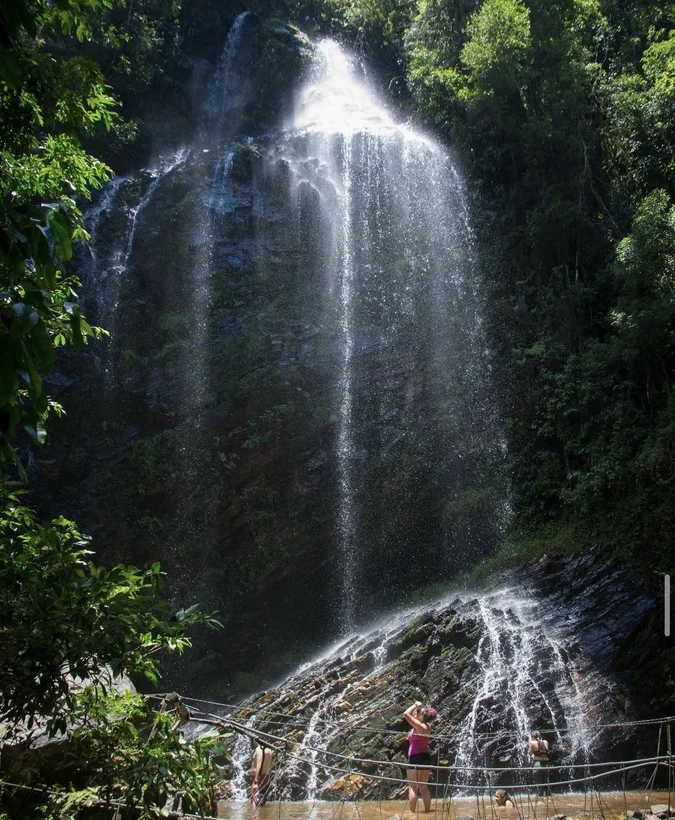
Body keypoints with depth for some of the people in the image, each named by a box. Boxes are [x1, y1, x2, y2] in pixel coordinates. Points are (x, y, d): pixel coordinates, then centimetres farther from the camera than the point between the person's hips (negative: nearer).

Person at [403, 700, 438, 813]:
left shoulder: (419, 726, -14)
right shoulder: (426, 726, 10)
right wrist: (417, 707, 10)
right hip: (425, 757, 9)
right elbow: (412, 715, 22)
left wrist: (415, 705, -9)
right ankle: (427, 810, 15)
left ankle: (412, 812, -6)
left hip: (416, 757, -9)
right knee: (423, 787, 14)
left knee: (412, 787, -5)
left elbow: (406, 714, -19)